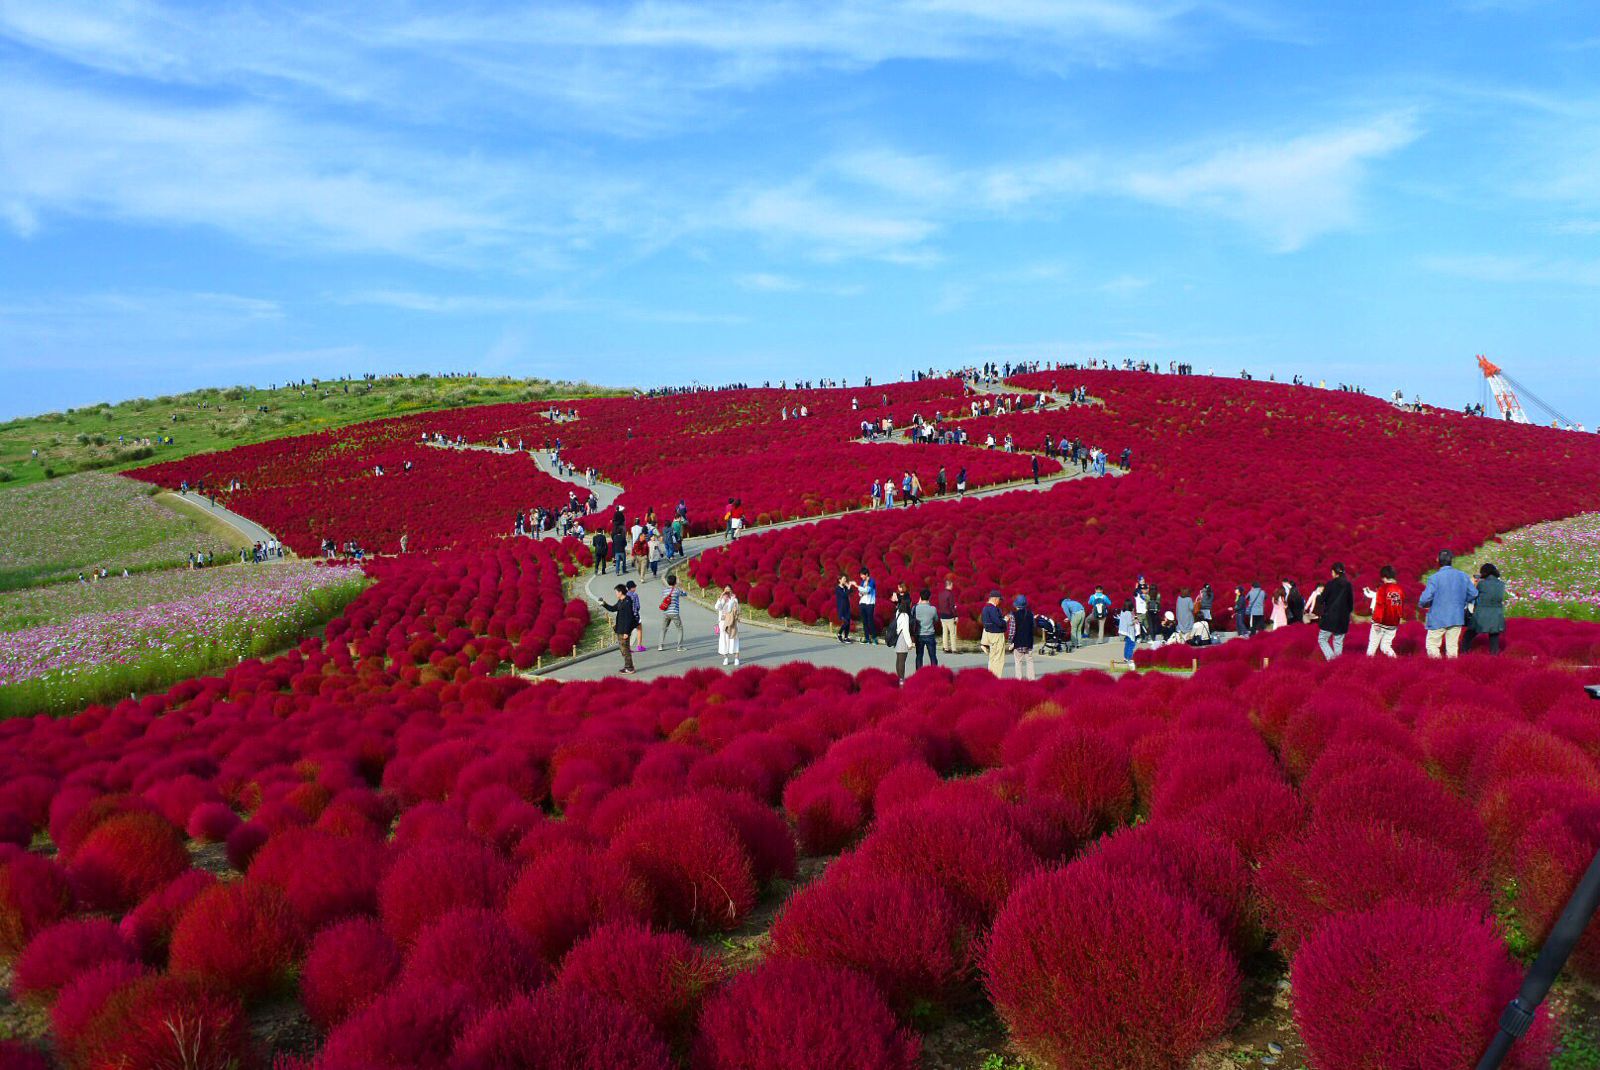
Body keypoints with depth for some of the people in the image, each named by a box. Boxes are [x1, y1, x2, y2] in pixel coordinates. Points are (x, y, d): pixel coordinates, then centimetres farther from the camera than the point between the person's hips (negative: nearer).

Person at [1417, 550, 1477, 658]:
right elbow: (1473, 594, 5)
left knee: (1432, 644, 4)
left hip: (1438, 618, -4)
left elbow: (1425, 598, -18)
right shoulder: (1463, 576, 1)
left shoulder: (1434, 578, -14)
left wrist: (1421, 605, 4)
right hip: (1457, 618, 5)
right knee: (1452, 646, 11)